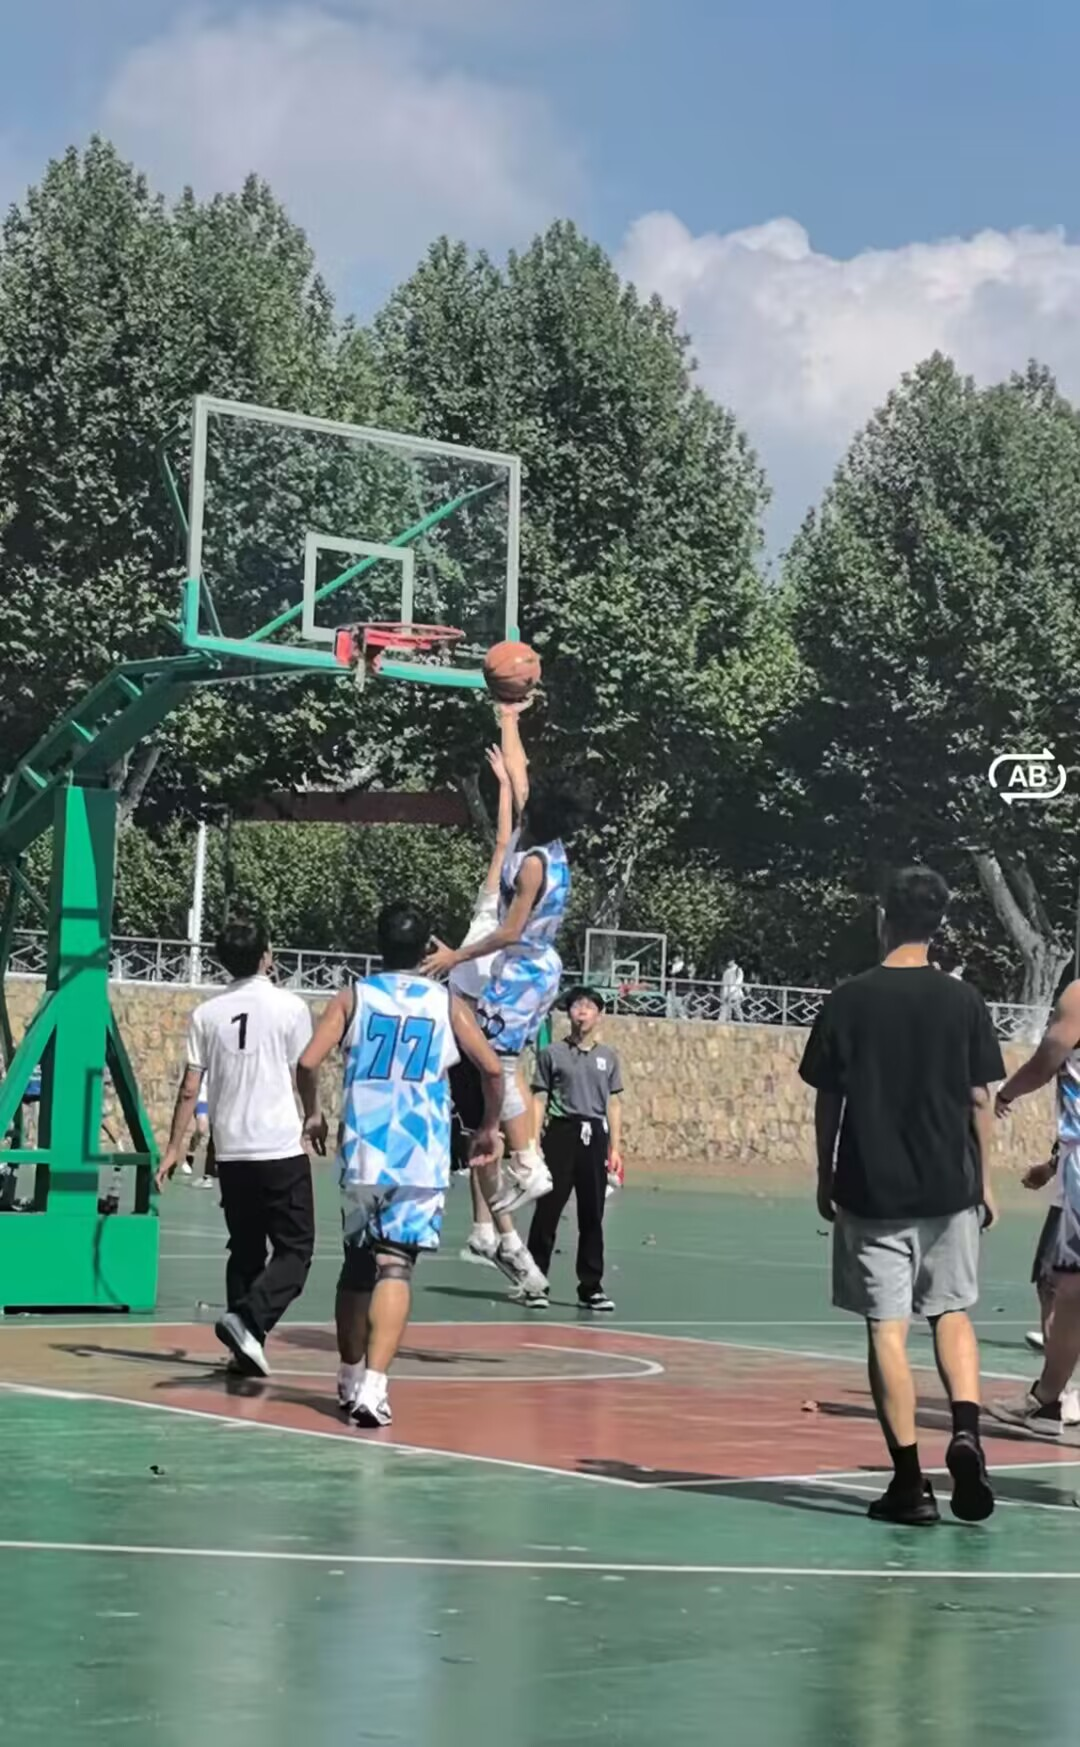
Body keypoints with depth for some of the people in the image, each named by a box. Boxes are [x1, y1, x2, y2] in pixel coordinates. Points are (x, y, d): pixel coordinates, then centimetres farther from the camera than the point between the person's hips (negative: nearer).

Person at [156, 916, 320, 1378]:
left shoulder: (207, 1014, 3)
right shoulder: (289, 1007, -5)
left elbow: (190, 1088, 2)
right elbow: (305, 1076, 1)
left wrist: (174, 1148, 8)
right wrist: (313, 1119, 21)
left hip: (230, 1150, 4)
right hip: (281, 1148, -4)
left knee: (245, 1250, 15)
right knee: (294, 1250, 2)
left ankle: (247, 1348, 13)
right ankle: (247, 1320, -19)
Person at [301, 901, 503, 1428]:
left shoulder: (353, 997, 5)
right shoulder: (446, 1004, 5)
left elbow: (307, 1062, -4)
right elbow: (492, 1069, 1)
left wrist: (313, 1115, 13)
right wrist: (489, 1128, 17)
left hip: (361, 1153, 2)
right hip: (420, 1160, -2)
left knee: (357, 1265, 18)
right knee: (394, 1268, -7)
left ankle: (351, 1378, 30)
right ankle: (373, 1385, -23)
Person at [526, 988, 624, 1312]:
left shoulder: (608, 1057, 12)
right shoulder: (552, 1054, 5)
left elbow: (614, 1105, 13)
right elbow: (539, 1101, 3)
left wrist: (615, 1148, 7)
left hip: (595, 1137, 3)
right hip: (561, 1132, -2)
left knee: (592, 1215, 5)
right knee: (548, 1210, -3)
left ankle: (591, 1287, 11)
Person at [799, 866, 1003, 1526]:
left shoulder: (849, 1001, -2)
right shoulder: (963, 1001, -1)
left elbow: (828, 1101, 1)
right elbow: (980, 1100, 1)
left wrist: (826, 1178, 12)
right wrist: (985, 1180, 11)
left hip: (871, 1189, -1)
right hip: (949, 1186, 1)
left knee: (887, 1329, 2)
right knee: (952, 1313, 17)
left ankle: (910, 1479, 0)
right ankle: (967, 1429, -6)